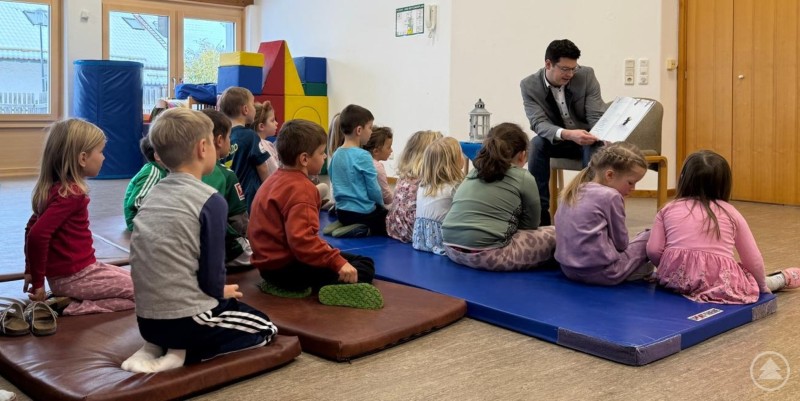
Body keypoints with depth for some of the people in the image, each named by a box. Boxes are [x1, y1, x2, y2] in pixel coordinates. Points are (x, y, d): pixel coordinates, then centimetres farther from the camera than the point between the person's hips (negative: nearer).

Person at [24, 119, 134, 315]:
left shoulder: (54, 188, 9)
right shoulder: (71, 194, -21)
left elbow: (32, 227, 19)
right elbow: (38, 235, -29)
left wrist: (31, 271, 23)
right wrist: (38, 281, -19)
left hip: (63, 275, 9)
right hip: (76, 277, -9)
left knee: (132, 279, 23)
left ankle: (70, 300, 9)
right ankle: (76, 308, -8)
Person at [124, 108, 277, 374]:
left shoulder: (152, 194, 7)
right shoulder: (211, 200, -15)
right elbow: (211, 275, -12)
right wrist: (221, 292, 9)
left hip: (147, 318, 7)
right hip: (186, 318, -7)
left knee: (229, 305, 33)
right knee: (265, 327, 16)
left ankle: (156, 346, 11)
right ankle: (186, 353, -3)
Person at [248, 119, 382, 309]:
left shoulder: (277, 179, 13)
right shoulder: (300, 189, -20)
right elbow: (301, 239, -32)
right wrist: (338, 262, -31)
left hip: (273, 261, 10)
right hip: (286, 267, -10)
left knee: (354, 259, 23)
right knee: (364, 268, -11)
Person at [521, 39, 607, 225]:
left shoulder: (586, 75, -14)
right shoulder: (529, 85, -14)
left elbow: (597, 117, -14)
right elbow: (538, 123, -25)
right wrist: (567, 134, -45)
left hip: (587, 140, 0)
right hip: (556, 141, 1)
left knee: (595, 147, -34)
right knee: (536, 143, -30)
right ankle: (540, 212, -24)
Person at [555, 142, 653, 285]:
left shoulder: (571, 192, 9)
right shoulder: (610, 196, -12)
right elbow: (621, 242, -5)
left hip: (568, 268, 8)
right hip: (600, 273, -7)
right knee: (650, 237, 6)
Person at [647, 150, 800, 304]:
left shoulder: (668, 209, 10)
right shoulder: (730, 213, 10)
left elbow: (653, 251, 3)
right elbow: (753, 260, 13)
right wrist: (762, 285, 32)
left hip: (676, 277, 1)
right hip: (720, 283, -1)